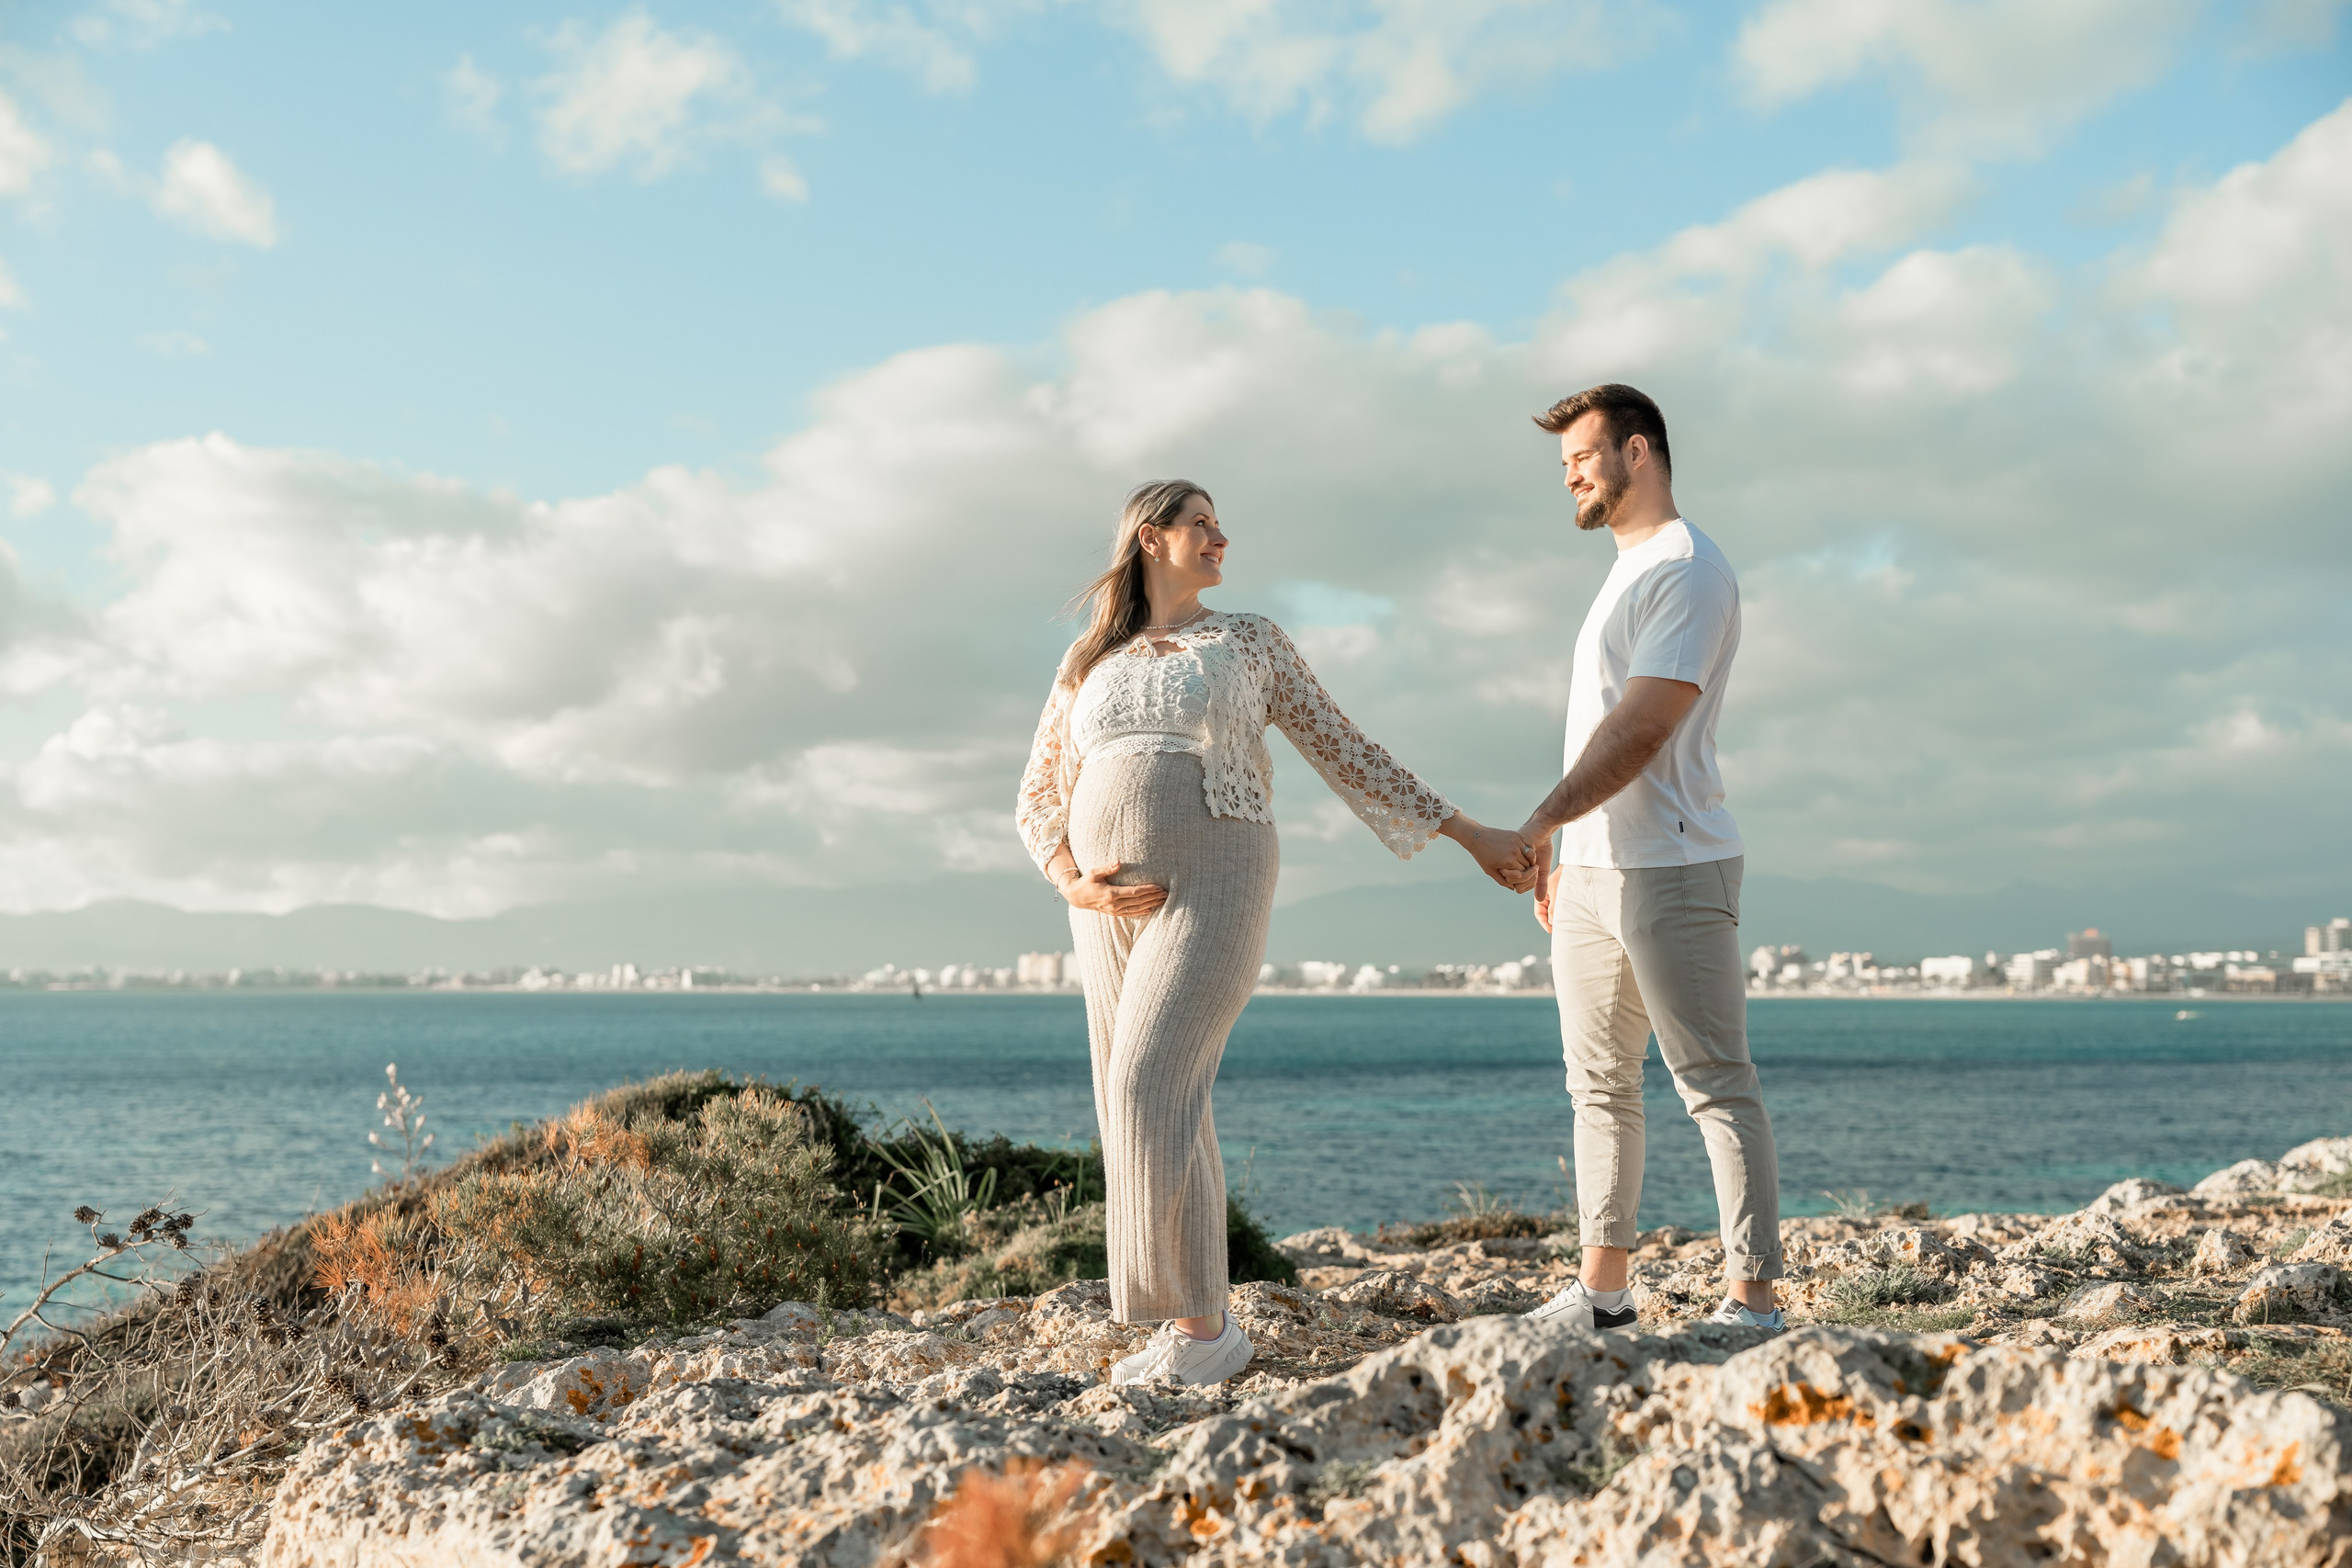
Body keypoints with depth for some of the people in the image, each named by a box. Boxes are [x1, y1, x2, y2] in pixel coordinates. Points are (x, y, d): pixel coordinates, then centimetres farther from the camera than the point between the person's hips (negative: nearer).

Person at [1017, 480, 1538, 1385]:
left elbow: (1346, 754, 11)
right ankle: (1198, 1330, 12)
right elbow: (1038, 800, 17)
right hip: (1113, 906, 4)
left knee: (1152, 1092, -18)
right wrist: (1076, 886, -3)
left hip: (1214, 886, -4)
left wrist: (1468, 834, 8)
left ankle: (1202, 1325, -10)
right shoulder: (1088, 662, 18)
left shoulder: (1250, 642, 11)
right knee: (1154, 1112, 2)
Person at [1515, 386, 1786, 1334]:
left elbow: (1640, 730, -19)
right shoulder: (1625, 571, 21)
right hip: (1590, 872, 10)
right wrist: (1563, 855, 18)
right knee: (1600, 1086, 12)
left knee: (1716, 1088, -7)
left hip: (1670, 871, -10)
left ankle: (1753, 1299, -3)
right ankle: (1600, 1289, 20)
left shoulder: (1689, 570, -10)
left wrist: (1540, 823, -24)